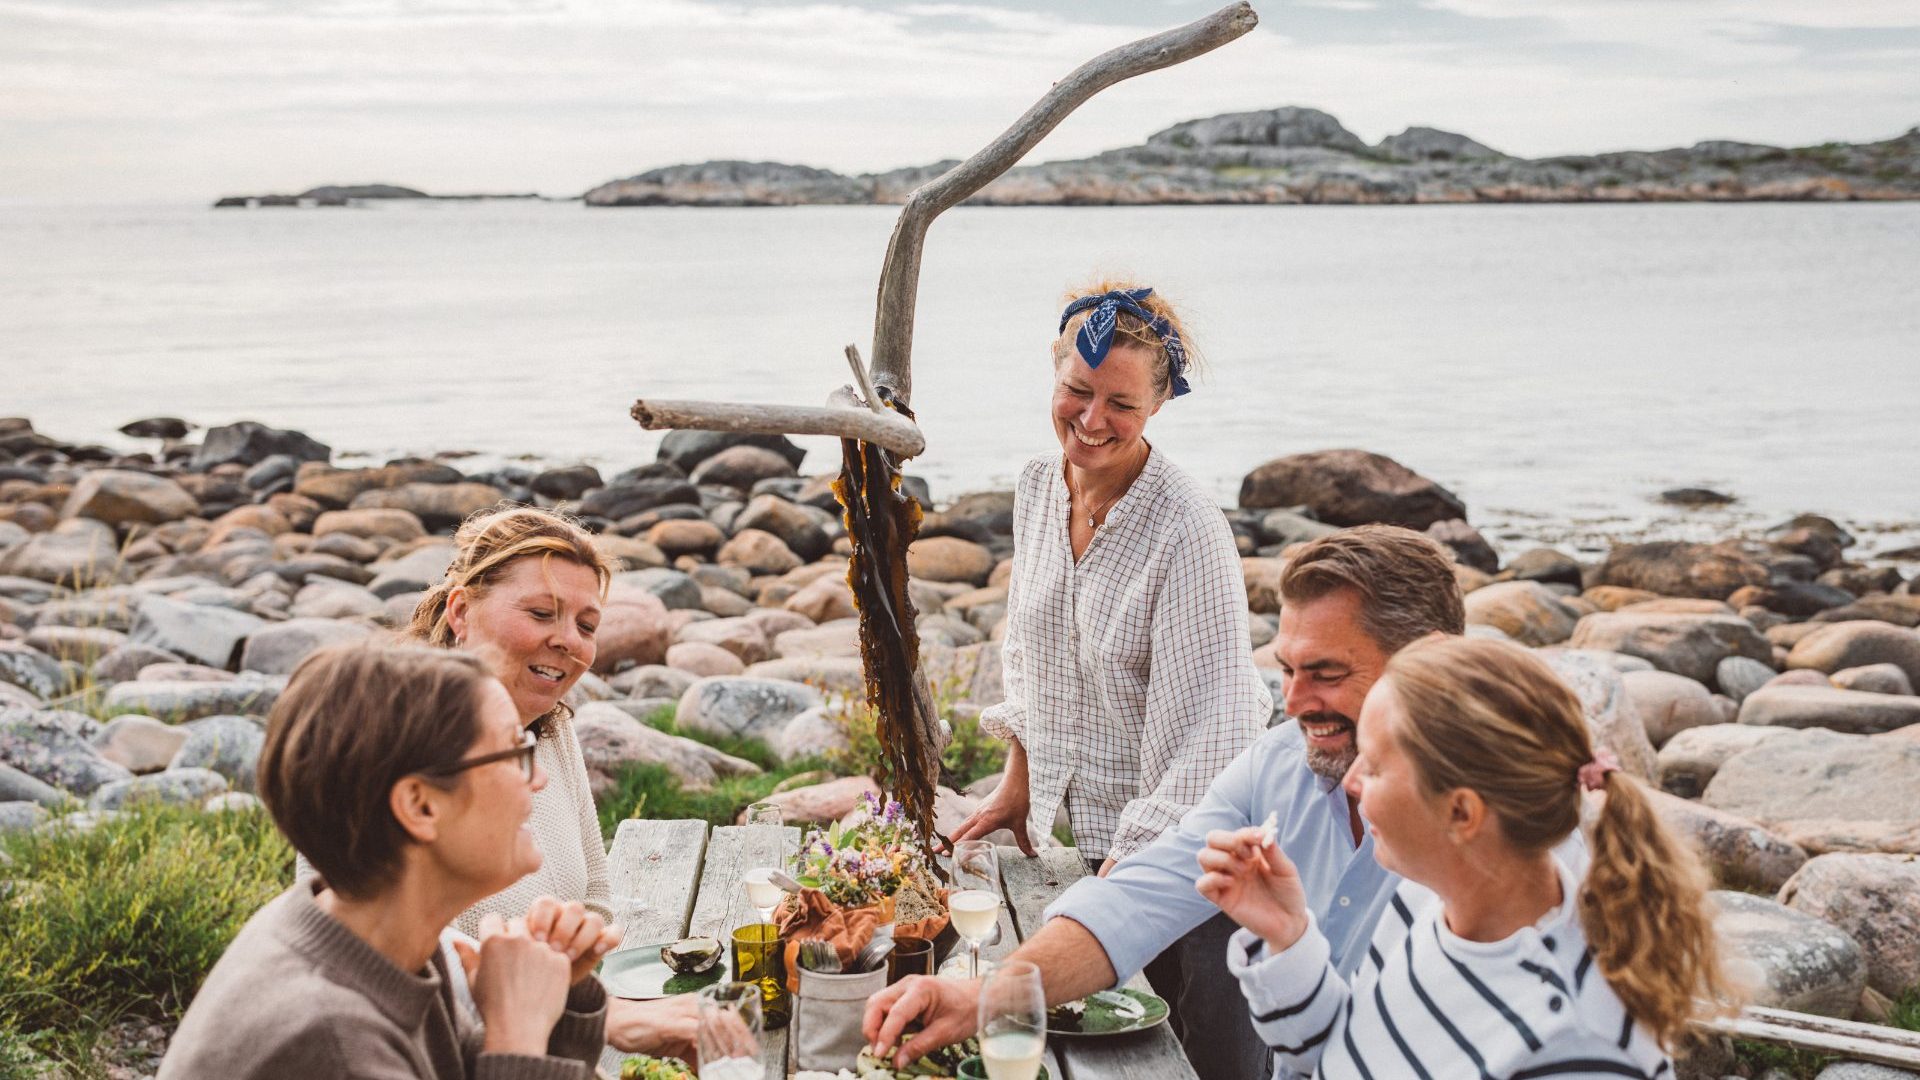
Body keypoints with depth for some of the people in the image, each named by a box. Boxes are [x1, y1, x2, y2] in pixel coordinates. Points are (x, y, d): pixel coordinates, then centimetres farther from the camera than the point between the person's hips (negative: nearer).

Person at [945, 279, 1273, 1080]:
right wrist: (1018, 779, 14)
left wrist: (1131, 863, -22)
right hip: (1078, 821, 6)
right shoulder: (1037, 487, 1)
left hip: (1174, 838, -6)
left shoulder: (1187, 528, -21)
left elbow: (1207, 723, -21)